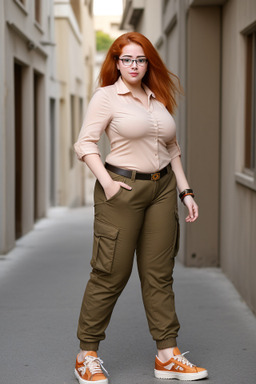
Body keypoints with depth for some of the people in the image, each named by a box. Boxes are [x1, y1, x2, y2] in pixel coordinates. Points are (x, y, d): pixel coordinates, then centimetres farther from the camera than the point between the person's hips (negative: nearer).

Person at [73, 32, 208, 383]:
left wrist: (185, 191, 13)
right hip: (124, 189, -5)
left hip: (162, 188, 5)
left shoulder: (159, 98, 14)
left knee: (159, 273, 8)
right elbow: (85, 143, -6)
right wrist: (107, 182, -18)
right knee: (111, 273, -3)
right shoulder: (106, 96, -2)